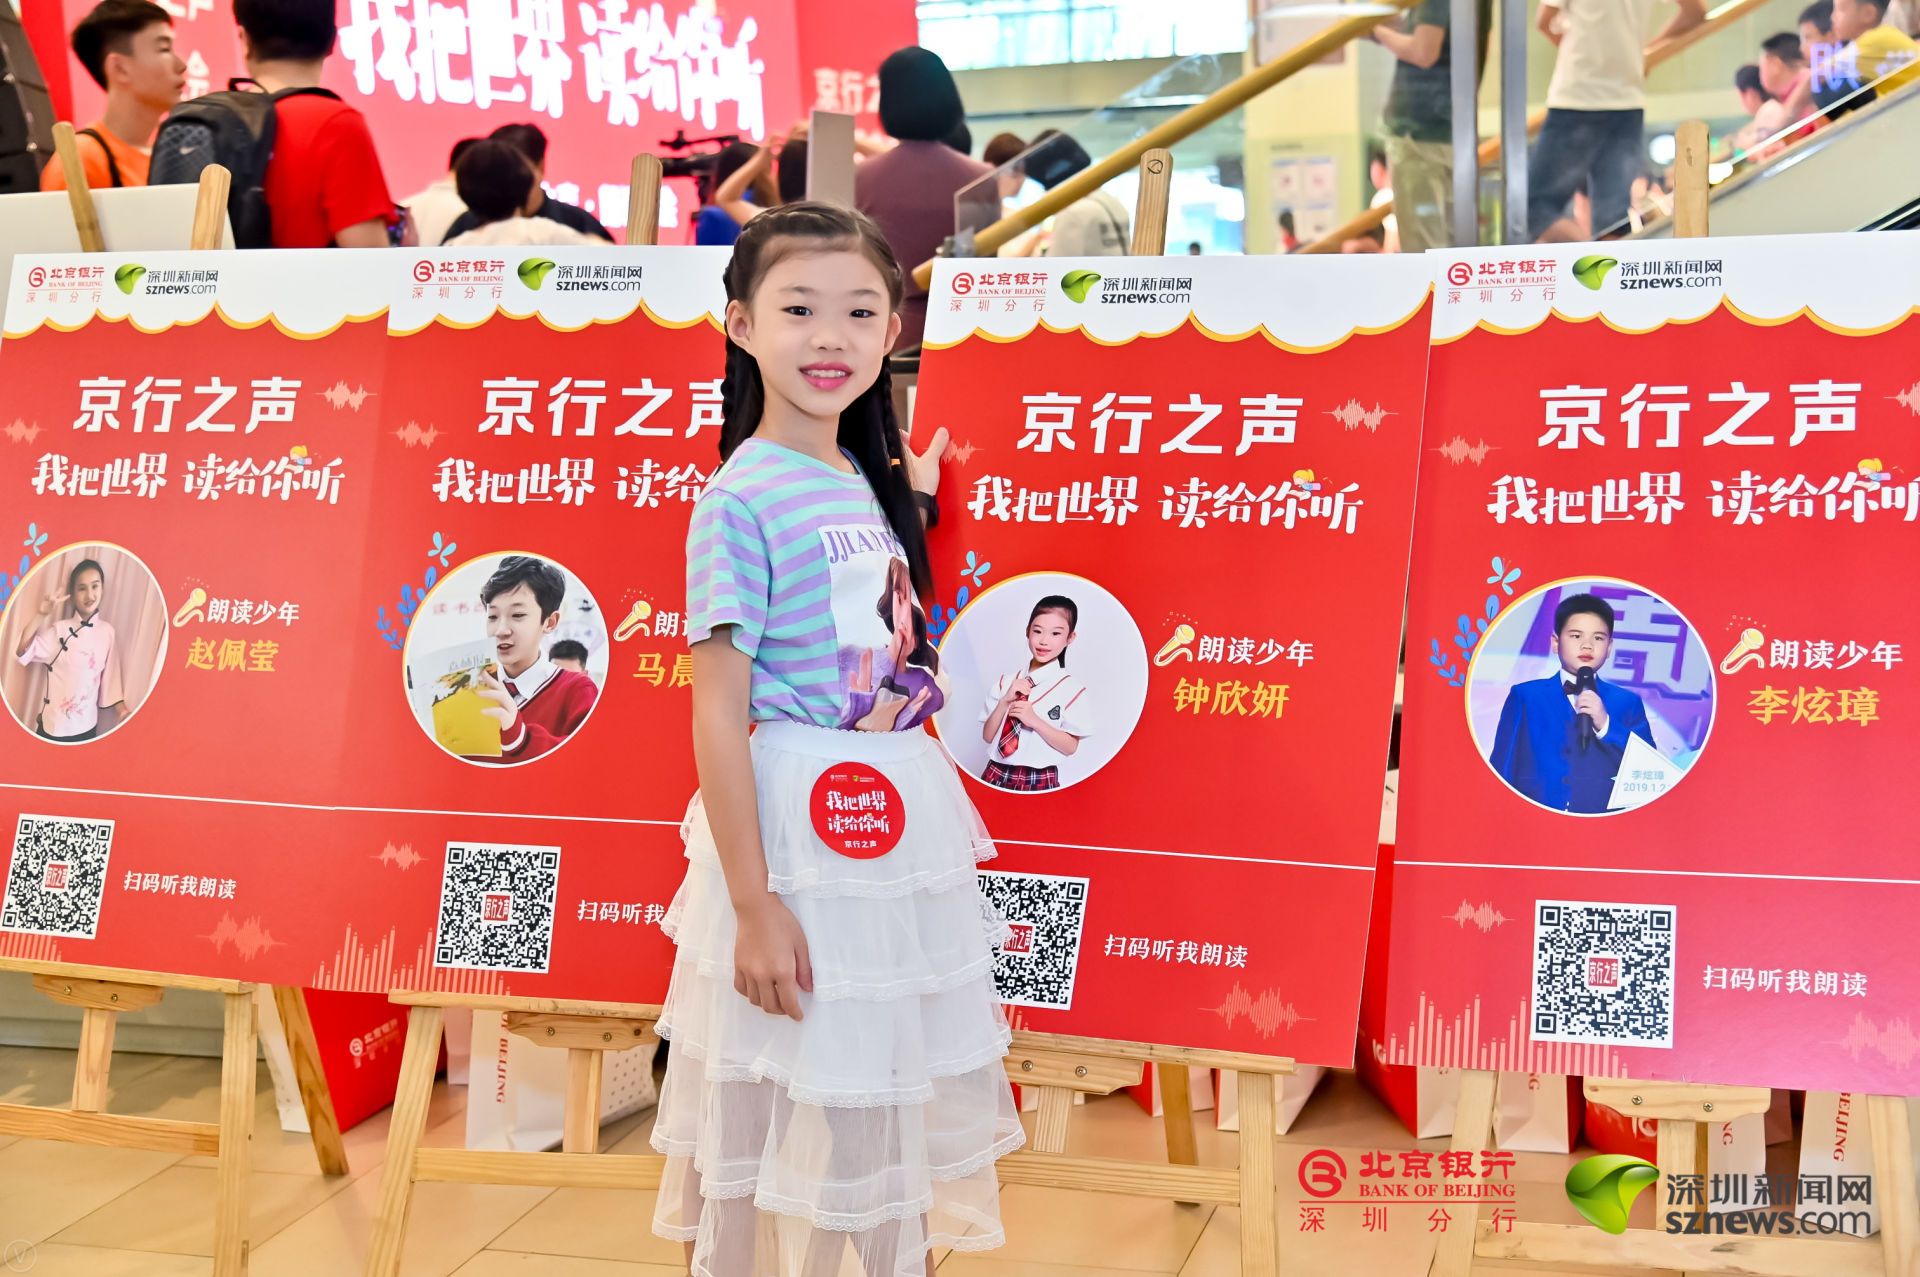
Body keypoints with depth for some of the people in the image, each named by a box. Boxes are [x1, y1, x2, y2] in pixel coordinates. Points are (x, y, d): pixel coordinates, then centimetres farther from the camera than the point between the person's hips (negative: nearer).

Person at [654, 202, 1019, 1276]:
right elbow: (719, 714, -17)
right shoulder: (742, 498, -15)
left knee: (892, 1087, 19)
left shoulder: (871, 481, 8)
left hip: (905, 821, 8)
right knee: (793, 1104, 4)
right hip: (793, 825, -8)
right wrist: (753, 904, -19)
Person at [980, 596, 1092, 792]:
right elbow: (987, 736, 4)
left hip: (1039, 781, -3)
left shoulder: (1071, 688, -5)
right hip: (997, 775, 3)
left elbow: (1070, 747, -6)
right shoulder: (1005, 682, 4)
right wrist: (1005, 702, -10)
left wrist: (1035, 721, -17)